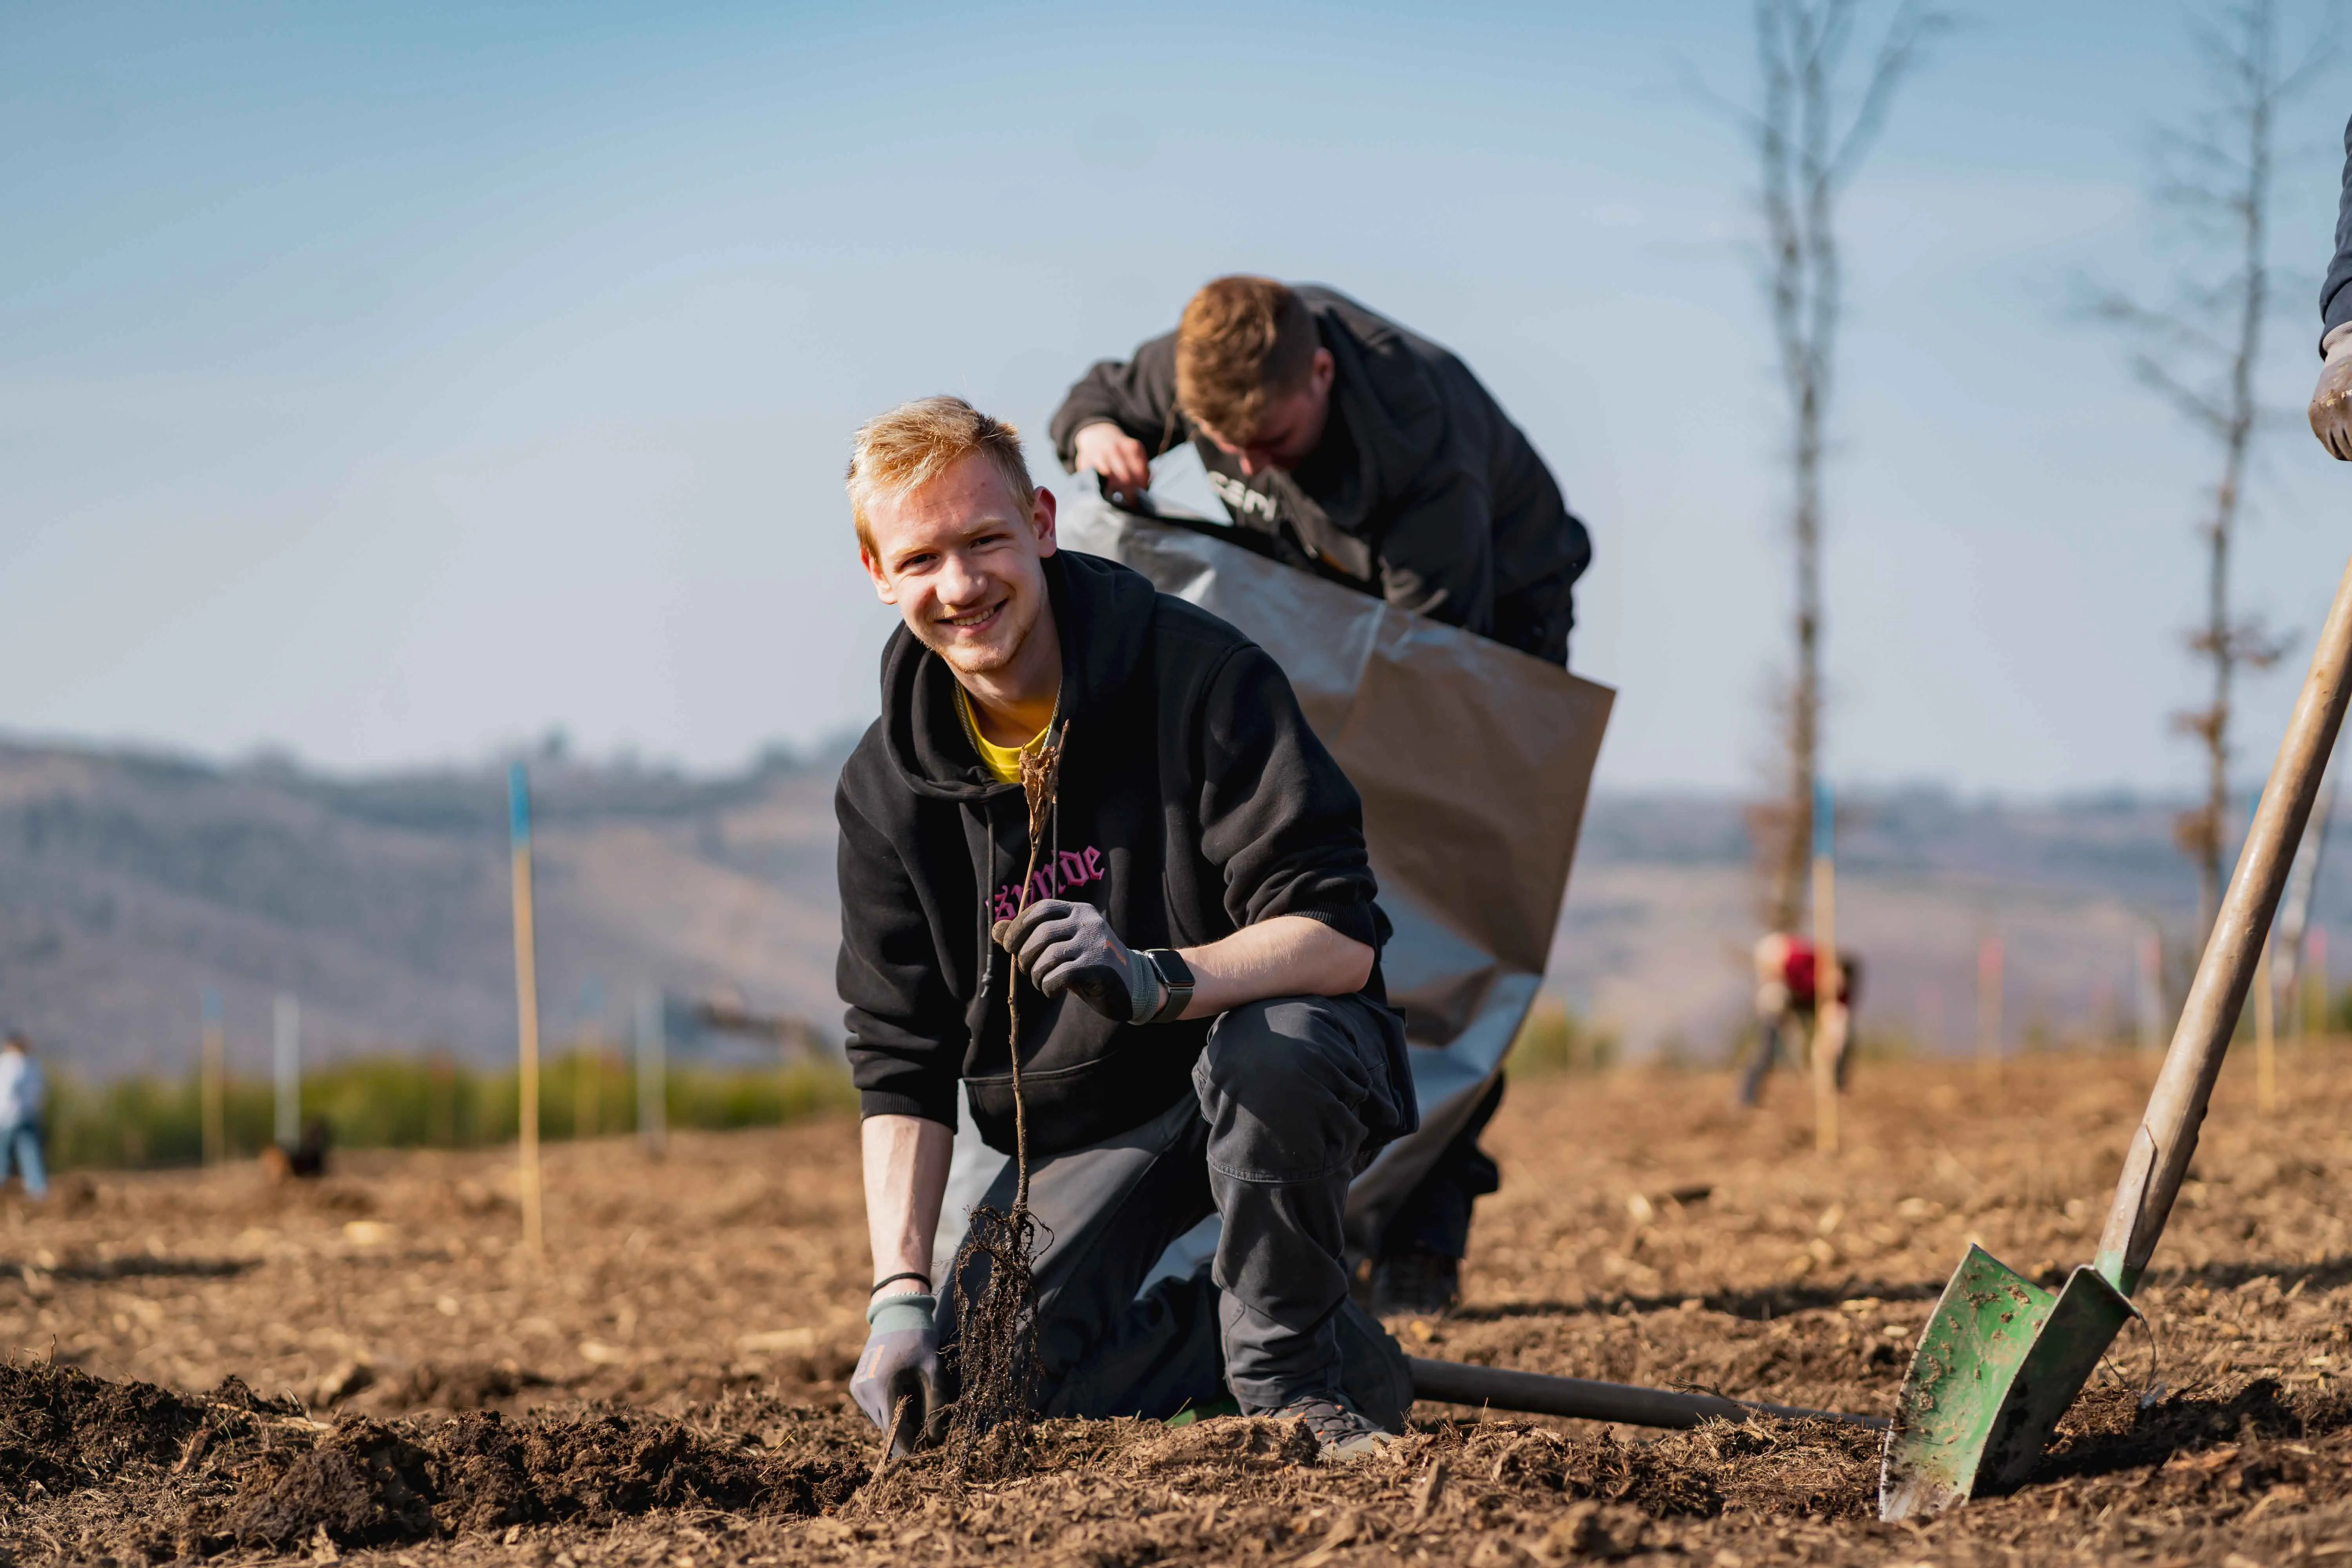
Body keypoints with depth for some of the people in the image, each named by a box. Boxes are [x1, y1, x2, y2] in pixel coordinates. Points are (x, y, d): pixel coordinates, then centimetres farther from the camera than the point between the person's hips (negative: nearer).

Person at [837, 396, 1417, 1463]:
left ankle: (1304, 1375, -15)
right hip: (1084, 1126, 4)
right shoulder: (888, 789, -2)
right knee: (969, 1389, -19)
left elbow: (1340, 939, -23)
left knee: (1267, 1053, -40)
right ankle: (1231, 1335, 8)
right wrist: (901, 1294, -15)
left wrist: (1158, 979, -42)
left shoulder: (1200, 677, -17)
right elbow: (900, 1066, -2)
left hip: (1293, 1055, -4)